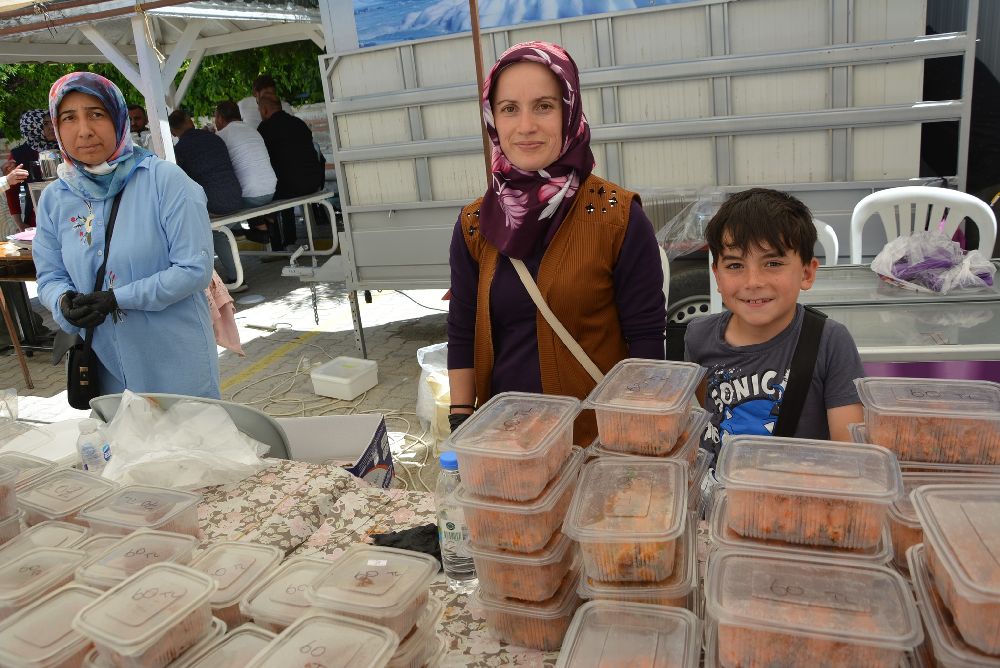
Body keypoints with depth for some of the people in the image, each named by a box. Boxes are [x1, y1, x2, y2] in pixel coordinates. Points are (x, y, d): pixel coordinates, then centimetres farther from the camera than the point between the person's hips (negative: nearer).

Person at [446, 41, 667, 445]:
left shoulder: (619, 219, -11)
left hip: (600, 435, -3)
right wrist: (460, 423, -1)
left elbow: (646, 338, -9)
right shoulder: (475, 226, -1)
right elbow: (462, 335, 4)